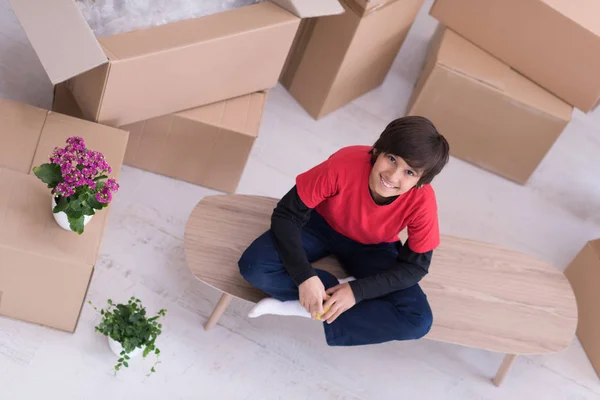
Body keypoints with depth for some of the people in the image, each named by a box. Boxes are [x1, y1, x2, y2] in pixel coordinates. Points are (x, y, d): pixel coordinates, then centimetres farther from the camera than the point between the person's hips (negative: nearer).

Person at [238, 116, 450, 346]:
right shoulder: (345, 164, -35)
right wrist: (305, 276, -34)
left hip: (373, 248, 1)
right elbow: (287, 215, -25)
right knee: (254, 267, -27)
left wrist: (357, 291, -27)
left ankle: (299, 307, -17)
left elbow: (415, 266, -17)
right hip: (322, 225, -1)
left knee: (418, 321, -22)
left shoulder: (422, 202, -30)